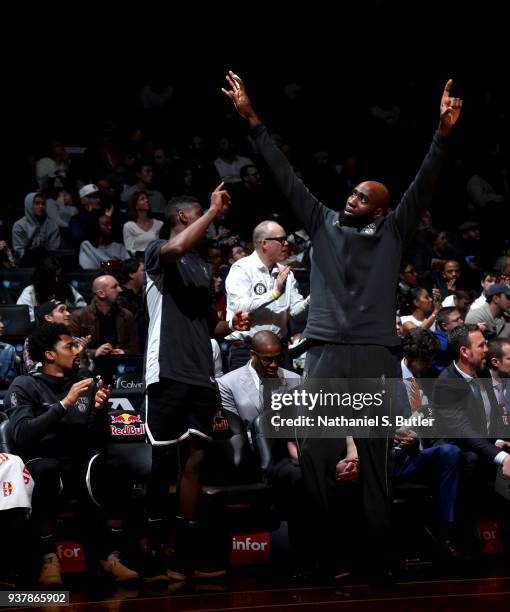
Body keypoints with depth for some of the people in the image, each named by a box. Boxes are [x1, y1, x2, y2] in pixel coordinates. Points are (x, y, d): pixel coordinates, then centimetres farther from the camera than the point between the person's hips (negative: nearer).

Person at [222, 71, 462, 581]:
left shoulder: (393, 233, 12)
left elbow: (423, 185, 1)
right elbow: (286, 177, 14)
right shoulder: (323, 224, 15)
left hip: (374, 355, -1)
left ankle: (378, 564, 3)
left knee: (374, 462, 0)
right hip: (325, 352, 1)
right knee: (311, 452, -7)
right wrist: (252, 121, 11)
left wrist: (443, 133, -12)